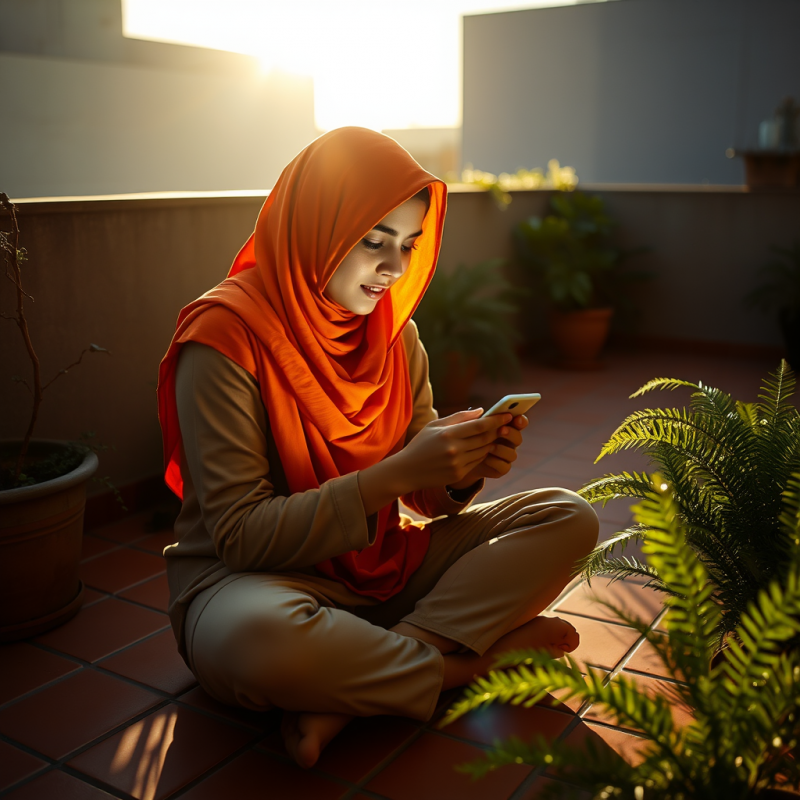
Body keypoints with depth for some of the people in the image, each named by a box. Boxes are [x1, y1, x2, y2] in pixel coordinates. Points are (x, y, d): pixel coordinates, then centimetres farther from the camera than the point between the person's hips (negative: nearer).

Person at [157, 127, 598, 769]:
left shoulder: (395, 331, 4)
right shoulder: (225, 336, -16)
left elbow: (426, 494, 7)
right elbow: (240, 535, -21)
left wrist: (465, 470, -17)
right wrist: (396, 474, -28)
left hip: (383, 564, 7)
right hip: (251, 579, -6)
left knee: (568, 518, -7)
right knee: (255, 638, -42)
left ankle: (343, 699, -20)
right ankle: (475, 660, -14)